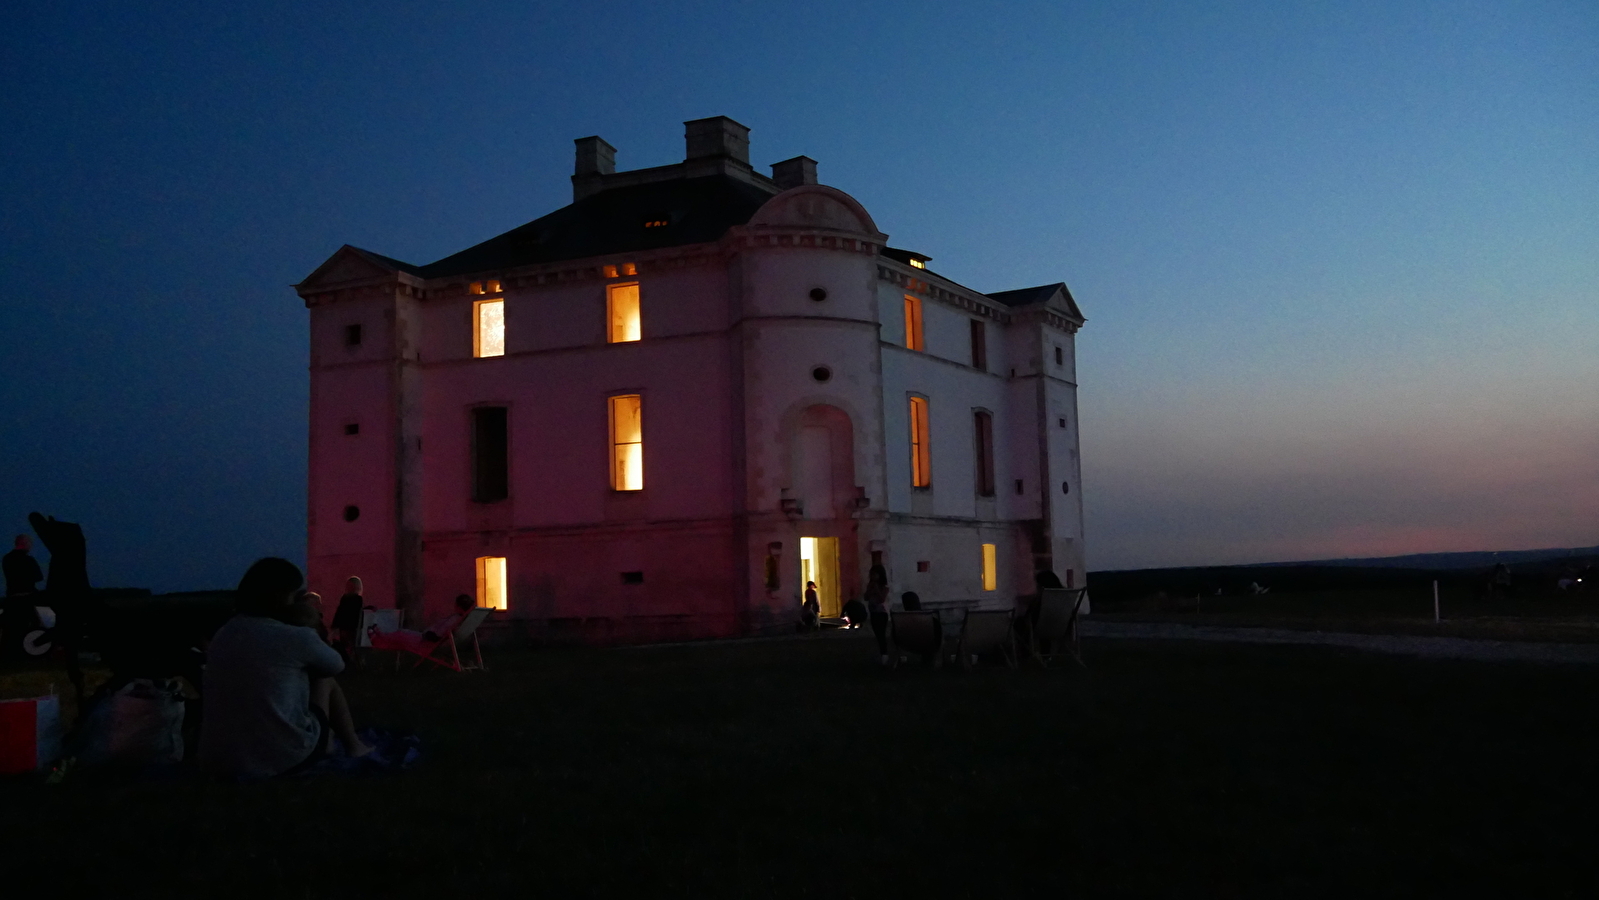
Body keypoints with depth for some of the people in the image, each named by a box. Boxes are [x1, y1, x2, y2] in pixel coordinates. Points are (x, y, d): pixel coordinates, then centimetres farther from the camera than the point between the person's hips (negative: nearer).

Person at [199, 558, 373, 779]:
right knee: (324, 680, 20)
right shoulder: (296, 637, -11)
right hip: (285, 759, -5)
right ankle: (353, 746, 34)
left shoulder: (223, 634, 6)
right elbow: (337, 666, 10)